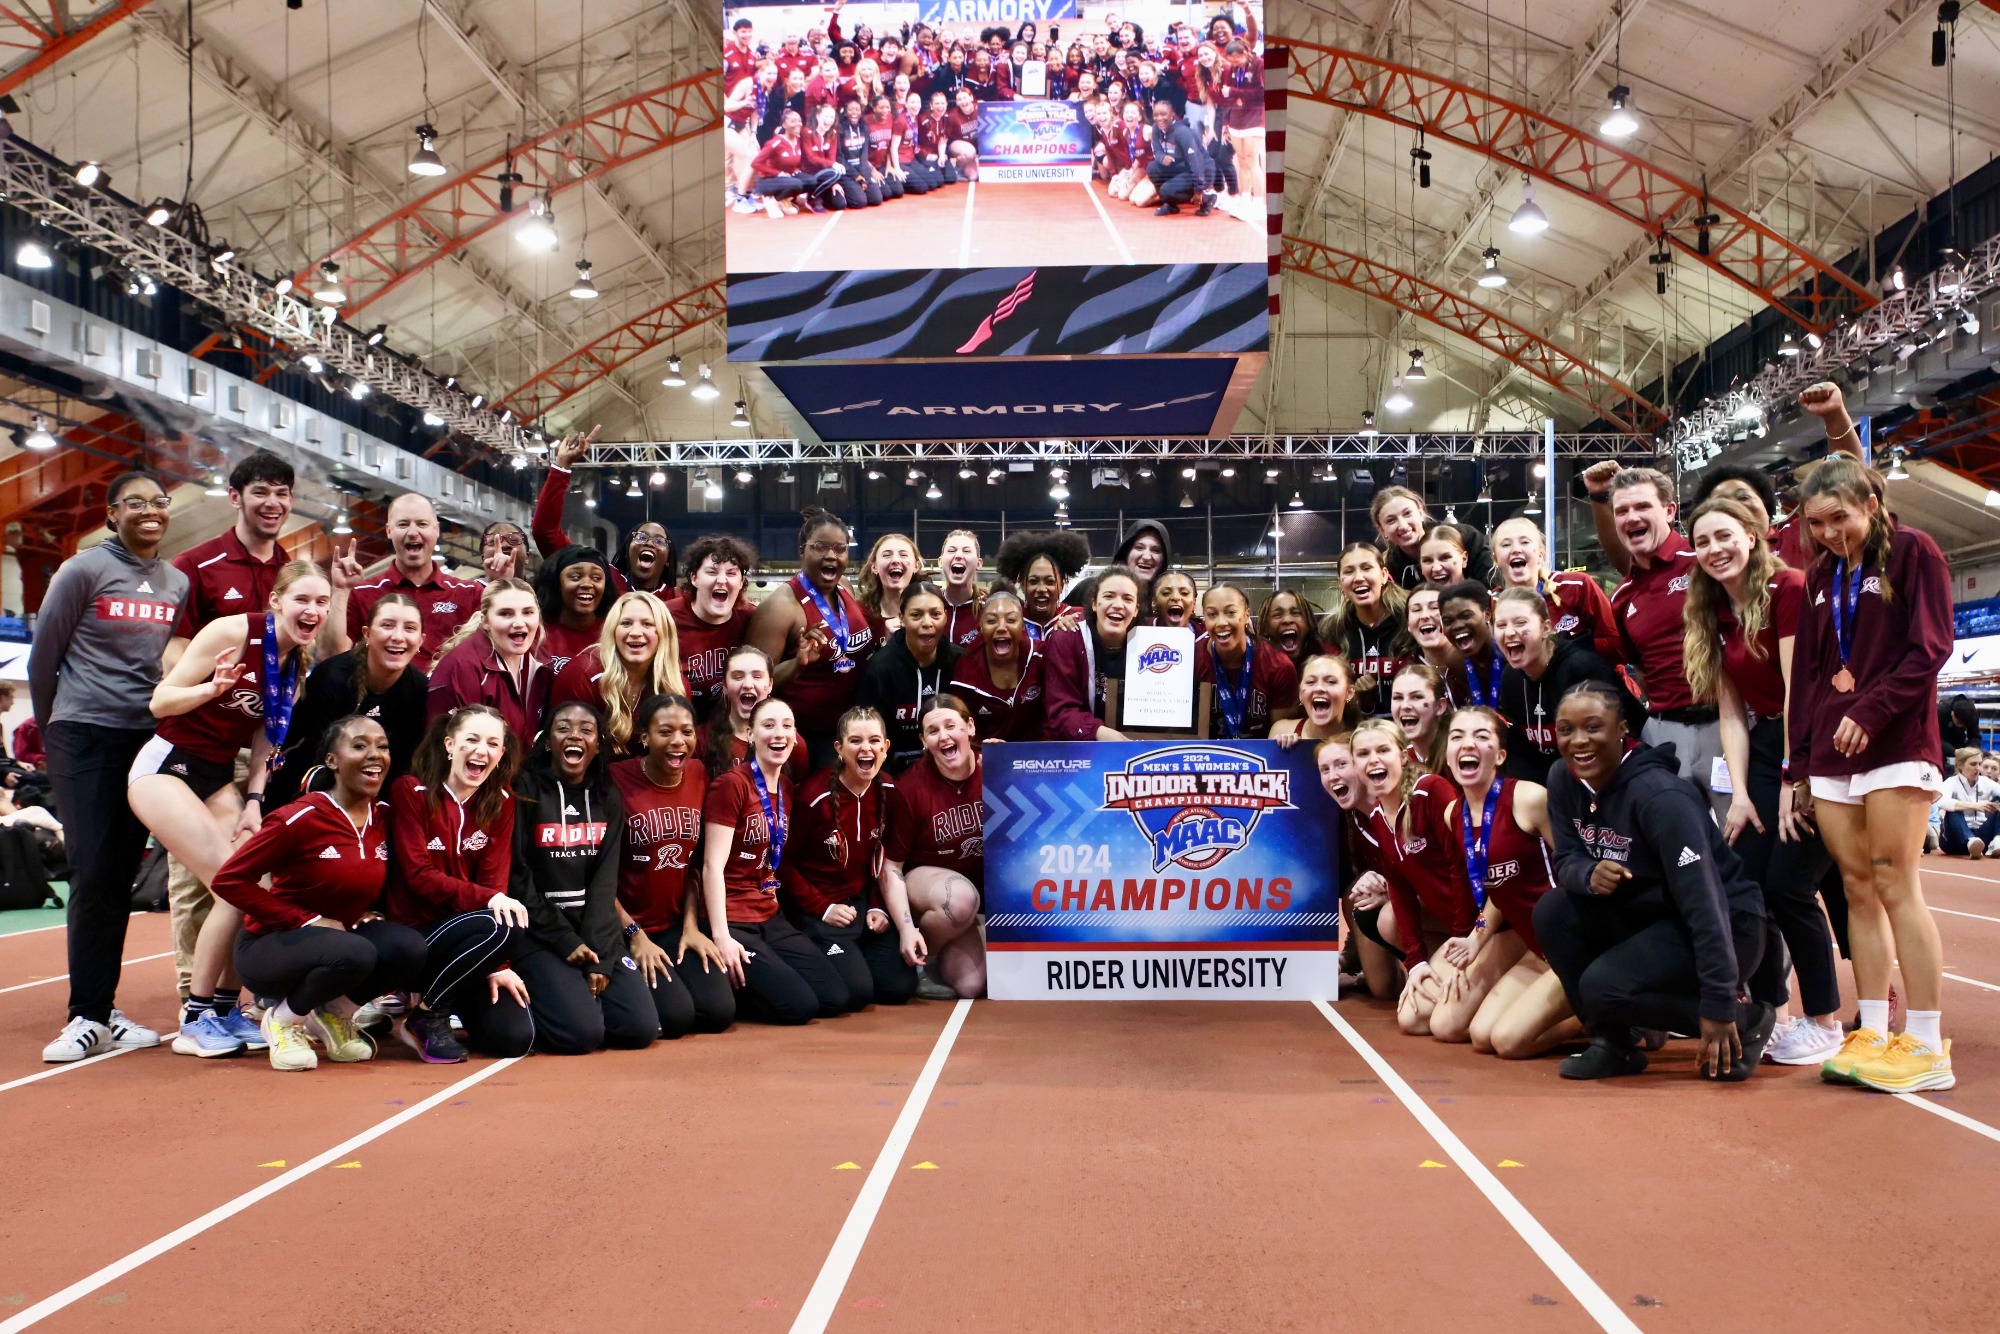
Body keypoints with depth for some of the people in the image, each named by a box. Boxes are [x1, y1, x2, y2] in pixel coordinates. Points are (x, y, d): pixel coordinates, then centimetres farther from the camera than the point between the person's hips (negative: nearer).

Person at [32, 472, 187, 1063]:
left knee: (123, 874, 5)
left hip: (147, 738, 4)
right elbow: (41, 658, 1)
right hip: (85, 737, -4)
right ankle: (89, 1015, 0)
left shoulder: (178, 584, 8)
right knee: (94, 870, -8)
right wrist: (54, 729, 9)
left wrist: (166, 722, 12)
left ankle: (100, 1011, 12)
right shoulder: (84, 570, -5)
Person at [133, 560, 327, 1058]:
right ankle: (196, 1018, -2)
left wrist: (254, 800, -3)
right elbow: (160, 701, -14)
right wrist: (214, 688, -32)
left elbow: (265, 737, 8)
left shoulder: (299, 665, 5)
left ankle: (225, 1005, 9)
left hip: (219, 779, 7)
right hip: (166, 768, -7)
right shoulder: (234, 632, -16)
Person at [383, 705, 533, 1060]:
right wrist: (488, 899, -28)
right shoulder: (410, 791, -7)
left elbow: (495, 879, -2)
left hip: (470, 942, 5)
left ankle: (456, 1005, 19)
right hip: (412, 934, -4)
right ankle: (424, 1014, -9)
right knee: (502, 927, -33)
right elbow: (419, 877, -14)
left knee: (515, 1038, -13)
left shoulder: (500, 802, 5)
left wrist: (495, 964, -11)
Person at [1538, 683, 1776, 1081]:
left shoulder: (1658, 794, -26)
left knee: (1603, 986, -26)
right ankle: (1612, 1040, 0)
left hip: (1725, 925, -7)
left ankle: (1745, 1021, -4)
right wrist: (1589, 875, -27)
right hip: (1648, 914, 7)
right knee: (1553, 910, -14)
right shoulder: (1564, 781, -5)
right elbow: (1566, 860, 0)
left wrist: (1719, 1004, -32)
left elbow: (1703, 901, -29)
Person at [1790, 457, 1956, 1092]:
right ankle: (1873, 1034, 7)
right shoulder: (1821, 576, 17)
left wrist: (1870, 711, -18)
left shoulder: (1912, 552, 0)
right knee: (1857, 888, 3)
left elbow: (1930, 648, -8)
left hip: (1895, 745, -6)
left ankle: (1926, 1047, -4)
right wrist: (1801, 763, 12)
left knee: (1894, 884, -9)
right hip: (1831, 754, 6)